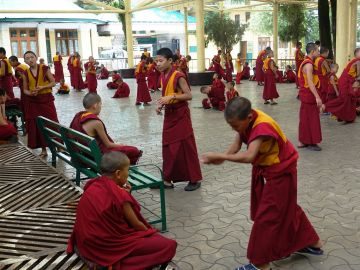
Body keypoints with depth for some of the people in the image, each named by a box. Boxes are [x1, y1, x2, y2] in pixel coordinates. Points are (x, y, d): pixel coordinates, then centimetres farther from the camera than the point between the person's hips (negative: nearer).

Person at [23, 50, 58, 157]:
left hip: (46, 99, -3)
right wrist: (30, 93, -11)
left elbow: (53, 82, -2)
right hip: (32, 101, 3)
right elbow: (25, 89, 10)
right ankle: (43, 150, 15)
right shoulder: (26, 72, 5)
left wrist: (42, 87, -17)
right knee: (36, 125, 4)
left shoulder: (44, 68, -4)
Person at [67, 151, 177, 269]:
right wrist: (151, 232, 11)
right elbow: (136, 225, -8)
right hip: (108, 246, -9)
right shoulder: (119, 195, -21)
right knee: (169, 245, -11)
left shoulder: (92, 186, 1)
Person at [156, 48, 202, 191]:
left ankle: (194, 179, 8)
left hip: (180, 115, -8)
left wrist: (172, 97, -29)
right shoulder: (163, 76, 7)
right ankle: (168, 178, 18)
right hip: (169, 114, 8)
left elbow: (189, 95, -21)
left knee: (185, 146, -2)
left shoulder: (178, 76, -17)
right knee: (168, 146, 9)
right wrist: (161, 105, -1)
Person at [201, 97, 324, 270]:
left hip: (280, 172, -9)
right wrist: (222, 158, -30)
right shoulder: (245, 119, -10)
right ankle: (312, 243, 40)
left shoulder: (262, 126, -36)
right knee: (286, 208, 22)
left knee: (267, 215, -2)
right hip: (264, 168, 9)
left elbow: (248, 156, -47)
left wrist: (220, 156, -42)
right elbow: (236, 145, -13)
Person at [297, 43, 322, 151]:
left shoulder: (307, 62, 13)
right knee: (310, 119, -2)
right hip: (309, 95, -10)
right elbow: (310, 82, -27)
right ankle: (310, 142, 6)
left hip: (306, 94, 10)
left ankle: (303, 141, 20)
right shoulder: (309, 64, -19)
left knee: (306, 118, 14)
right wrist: (317, 97, -31)